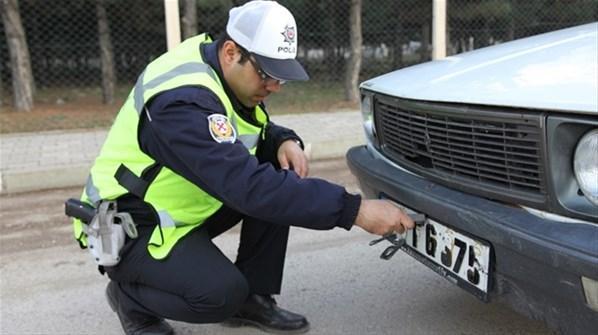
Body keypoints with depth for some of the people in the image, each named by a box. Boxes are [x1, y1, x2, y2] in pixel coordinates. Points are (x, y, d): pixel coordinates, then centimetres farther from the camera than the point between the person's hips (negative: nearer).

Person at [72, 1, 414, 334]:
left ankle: (254, 298, 3)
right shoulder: (185, 100, -33)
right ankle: (129, 294, 3)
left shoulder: (225, 71, -5)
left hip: (184, 205, 8)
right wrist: (354, 210, -42)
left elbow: (258, 133, 10)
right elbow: (248, 186, -42)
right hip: (131, 224, -8)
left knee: (277, 176, -8)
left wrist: (285, 142, -16)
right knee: (222, 293, -27)